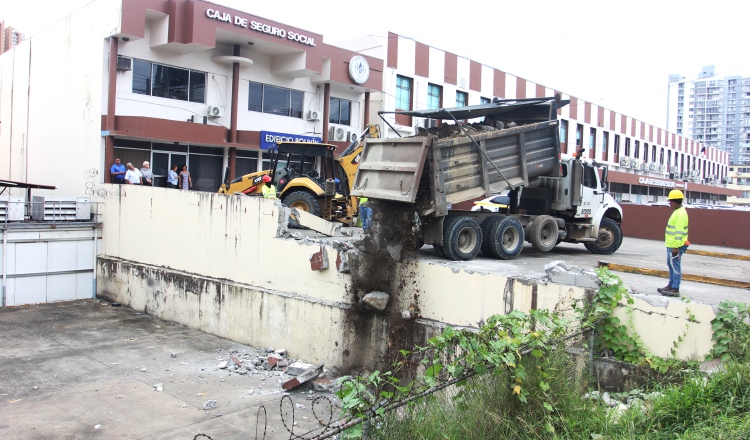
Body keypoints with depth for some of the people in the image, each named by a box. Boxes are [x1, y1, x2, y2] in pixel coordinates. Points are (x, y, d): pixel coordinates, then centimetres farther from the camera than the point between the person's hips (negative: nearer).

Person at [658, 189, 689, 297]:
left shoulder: (680, 214, -17)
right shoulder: (677, 211, 16)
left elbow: (679, 232, -22)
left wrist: (676, 247, -24)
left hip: (675, 246, -11)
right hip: (671, 245, 11)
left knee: (675, 266, -7)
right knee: (671, 264, 16)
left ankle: (675, 289, -4)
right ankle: (671, 285, 25)